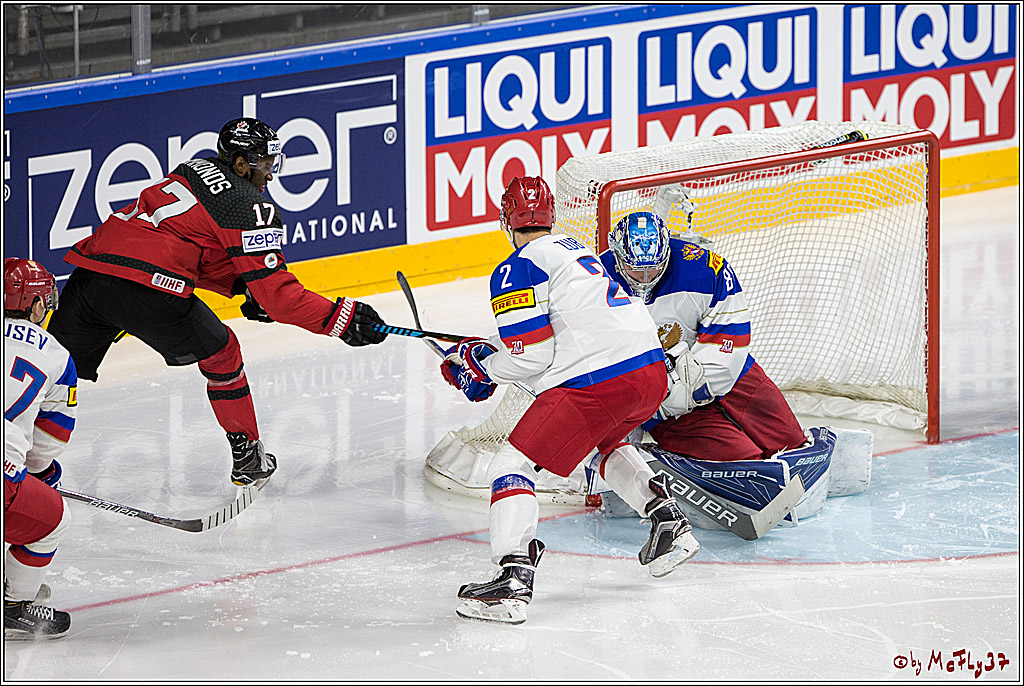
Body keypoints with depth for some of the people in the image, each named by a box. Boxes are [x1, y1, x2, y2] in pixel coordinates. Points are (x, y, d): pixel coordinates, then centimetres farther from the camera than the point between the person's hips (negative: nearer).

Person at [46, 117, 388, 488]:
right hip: (146, 287, -6)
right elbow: (276, 295, -3)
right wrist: (341, 318, 1)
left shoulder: (195, 170, 26)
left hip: (88, 269, 6)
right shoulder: (252, 208, 1)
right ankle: (246, 458, 23)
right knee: (218, 352, 16)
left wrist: (247, 287, 25)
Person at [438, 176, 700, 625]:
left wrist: (481, 365, 9)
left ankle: (513, 581, -22)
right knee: (606, 442, 39)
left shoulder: (517, 271, -1)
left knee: (512, 465, -5)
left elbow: (531, 356, -8)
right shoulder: (577, 250, 25)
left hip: (596, 382, -8)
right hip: (652, 372, 8)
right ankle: (668, 521, 29)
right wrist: (494, 349, 33)